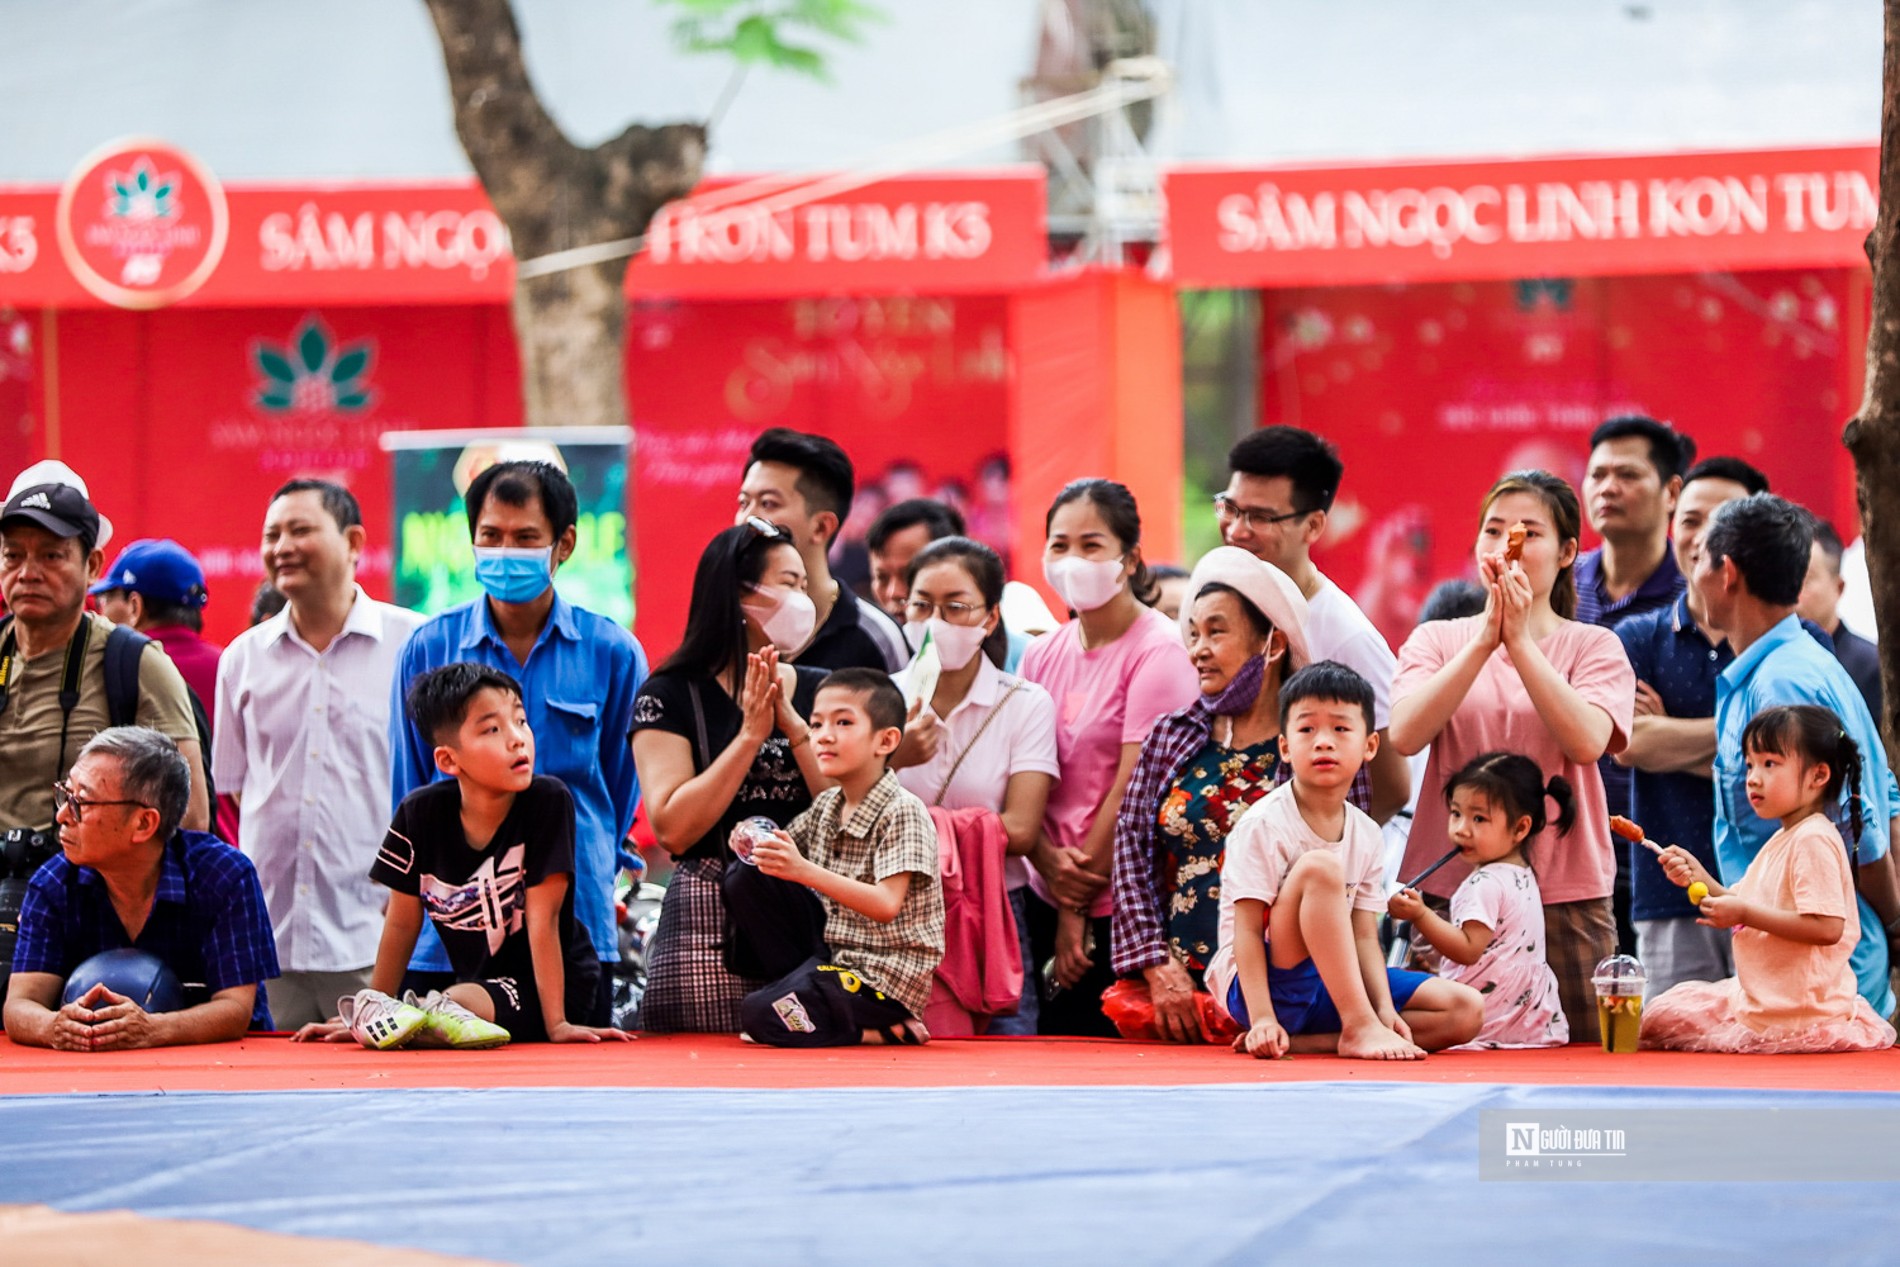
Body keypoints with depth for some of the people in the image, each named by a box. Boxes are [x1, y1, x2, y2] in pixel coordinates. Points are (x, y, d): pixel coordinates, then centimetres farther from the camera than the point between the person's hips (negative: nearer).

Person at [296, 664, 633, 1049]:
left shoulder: (547, 801, -16)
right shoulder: (421, 814, -7)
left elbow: (542, 920, -18)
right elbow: (402, 924, 3)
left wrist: (556, 1024, -21)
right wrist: (368, 1013, 6)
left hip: (558, 984, -4)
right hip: (476, 985, 4)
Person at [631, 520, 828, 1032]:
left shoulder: (819, 692, 12)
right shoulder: (671, 696, 1)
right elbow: (672, 829, -11)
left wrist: (792, 725, -8)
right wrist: (750, 735, -12)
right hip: (710, 924, -3)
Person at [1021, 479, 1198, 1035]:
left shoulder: (1158, 651, -10)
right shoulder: (1043, 654, 10)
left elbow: (1134, 787, -13)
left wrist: (1078, 905, -11)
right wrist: (1049, 863, -11)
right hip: (1049, 899, 6)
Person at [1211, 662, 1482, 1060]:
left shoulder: (1366, 834, 7)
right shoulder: (1263, 825, -13)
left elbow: (1364, 936, 4)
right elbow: (1247, 930, -17)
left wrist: (1385, 1009, -13)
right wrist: (1262, 1019, -28)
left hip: (1332, 986, 7)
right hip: (1270, 985, -7)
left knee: (1466, 1012, -8)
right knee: (1320, 866, -29)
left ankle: (1303, 1040, -16)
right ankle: (1357, 1028, -30)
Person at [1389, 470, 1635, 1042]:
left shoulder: (1594, 647, 6)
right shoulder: (1436, 640, 10)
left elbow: (1587, 741, -13)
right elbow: (1405, 734, -9)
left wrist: (1521, 641, -16)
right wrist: (1485, 639, -14)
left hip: (1567, 898, -1)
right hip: (1450, 892, 1)